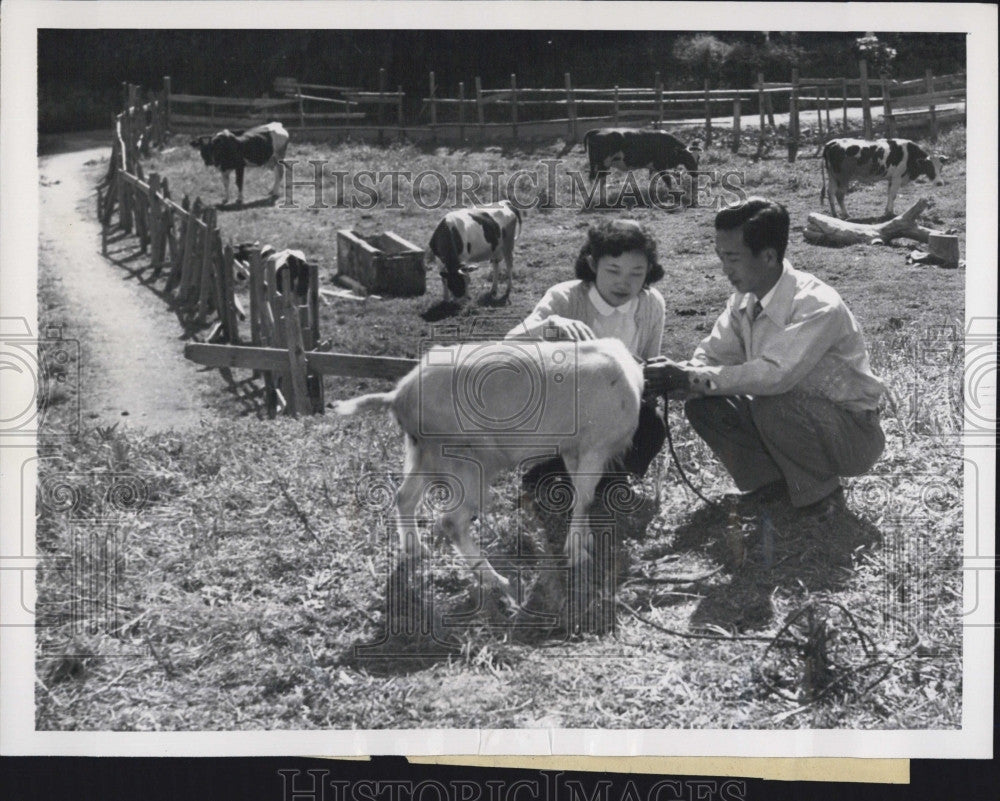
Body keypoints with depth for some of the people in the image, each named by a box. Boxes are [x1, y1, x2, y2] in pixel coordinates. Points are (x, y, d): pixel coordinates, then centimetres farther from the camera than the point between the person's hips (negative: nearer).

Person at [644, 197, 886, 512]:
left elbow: (776, 374, -39)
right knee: (702, 405, -11)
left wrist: (693, 379, -37)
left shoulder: (818, 306, -28)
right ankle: (769, 483, 4)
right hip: (791, 413, 7)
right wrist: (676, 373, -24)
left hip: (854, 433, -7)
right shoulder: (744, 301, -3)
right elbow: (712, 355, 0)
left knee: (773, 406, -35)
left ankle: (818, 491, -10)